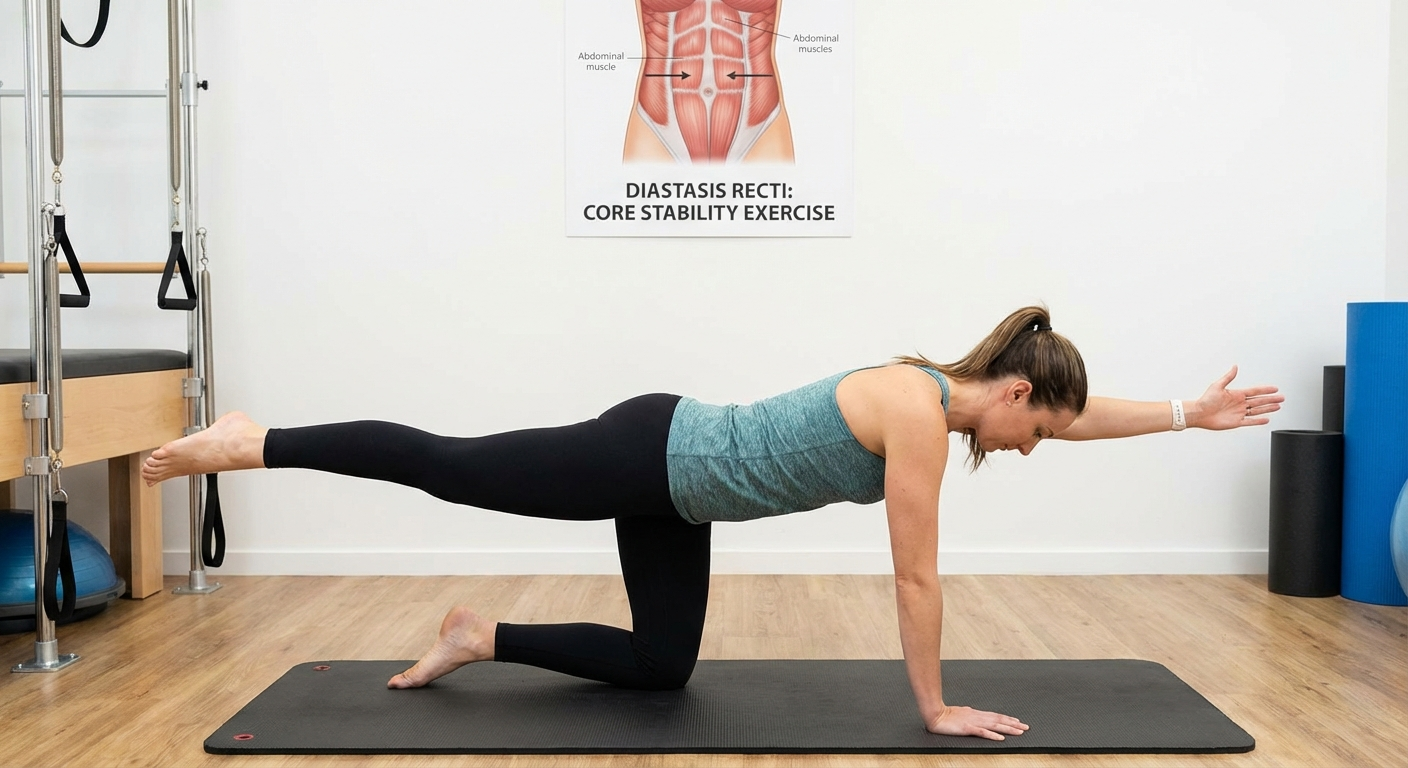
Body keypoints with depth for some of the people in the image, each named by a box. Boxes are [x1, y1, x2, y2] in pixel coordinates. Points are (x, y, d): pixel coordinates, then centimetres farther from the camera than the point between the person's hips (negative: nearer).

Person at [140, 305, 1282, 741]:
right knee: (446, 465, 0)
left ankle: (483, 639, 22)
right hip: (650, 458, -9)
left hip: (674, 466, 9)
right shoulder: (922, 417, -21)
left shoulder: (942, 390, 6)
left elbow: (1075, 417, 21)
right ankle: (250, 443, 12)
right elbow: (917, 579, -17)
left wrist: (1190, 412, 23)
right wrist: (937, 709, -8)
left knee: (661, 669, 15)